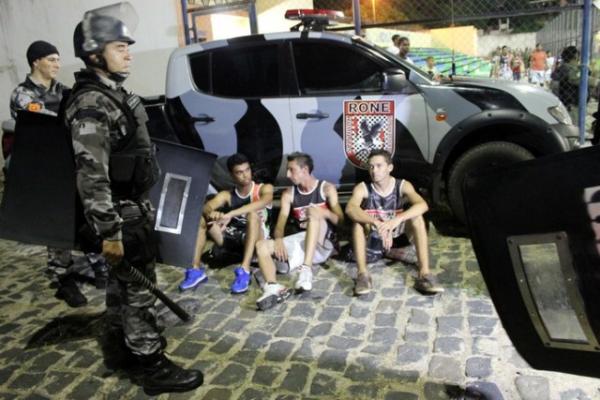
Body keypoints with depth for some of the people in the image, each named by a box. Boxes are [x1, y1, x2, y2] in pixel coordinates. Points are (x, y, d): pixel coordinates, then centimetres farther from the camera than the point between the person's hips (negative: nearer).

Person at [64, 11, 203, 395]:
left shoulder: (114, 93, 12)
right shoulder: (91, 106, -20)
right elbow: (91, 176, -25)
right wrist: (108, 232, -26)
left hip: (132, 207, 10)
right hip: (122, 215, -10)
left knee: (121, 282, 20)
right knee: (138, 288, -1)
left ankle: (121, 345, 36)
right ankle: (155, 368, 10)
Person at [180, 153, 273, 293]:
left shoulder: (264, 188, -1)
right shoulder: (226, 195, 8)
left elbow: (263, 202, -26)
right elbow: (206, 207, -12)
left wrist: (230, 215, -38)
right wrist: (211, 213, -39)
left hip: (255, 239, -4)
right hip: (232, 239, 4)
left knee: (253, 213, -34)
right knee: (201, 217, -12)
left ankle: (244, 271, -43)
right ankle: (196, 269, -16)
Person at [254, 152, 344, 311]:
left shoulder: (327, 188, 3)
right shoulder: (288, 194, 12)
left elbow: (340, 221, -5)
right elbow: (281, 222, 0)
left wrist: (325, 213, -27)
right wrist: (279, 239, -22)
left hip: (321, 244, -4)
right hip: (299, 243, 4)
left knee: (313, 211, -31)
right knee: (261, 245, -19)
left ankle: (306, 269, -44)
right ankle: (273, 287, -47)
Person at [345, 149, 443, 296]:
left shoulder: (403, 186, -10)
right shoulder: (362, 188, -13)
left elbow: (422, 205, -30)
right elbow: (350, 209, -34)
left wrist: (397, 219, -46)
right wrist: (376, 222, -50)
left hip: (397, 239, 1)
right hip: (371, 245, -1)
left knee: (416, 217, -24)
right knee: (358, 219, -28)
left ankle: (424, 274, -30)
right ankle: (362, 274, -34)